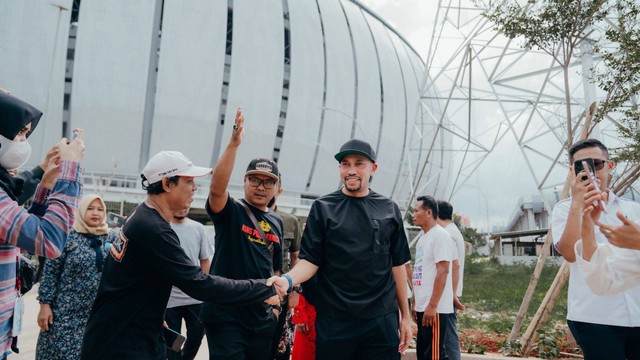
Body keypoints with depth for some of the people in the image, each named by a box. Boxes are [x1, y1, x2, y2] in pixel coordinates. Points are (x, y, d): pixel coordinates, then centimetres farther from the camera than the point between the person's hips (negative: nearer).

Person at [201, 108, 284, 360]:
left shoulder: (277, 222, 10)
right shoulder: (230, 211, -5)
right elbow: (217, 188, -27)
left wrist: (276, 305, 11)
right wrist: (234, 143, -34)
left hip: (263, 319, 6)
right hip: (225, 315, -5)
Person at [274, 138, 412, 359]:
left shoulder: (389, 210, 7)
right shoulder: (323, 208, 1)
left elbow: (397, 265, 9)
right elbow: (310, 261, -2)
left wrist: (406, 316, 9)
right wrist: (288, 280, -22)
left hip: (382, 321, 2)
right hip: (334, 322, -1)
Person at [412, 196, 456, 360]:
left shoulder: (440, 235, -12)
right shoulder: (423, 238, 16)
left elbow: (442, 272, -19)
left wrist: (432, 306, -22)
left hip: (436, 309, -9)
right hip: (422, 308, 9)